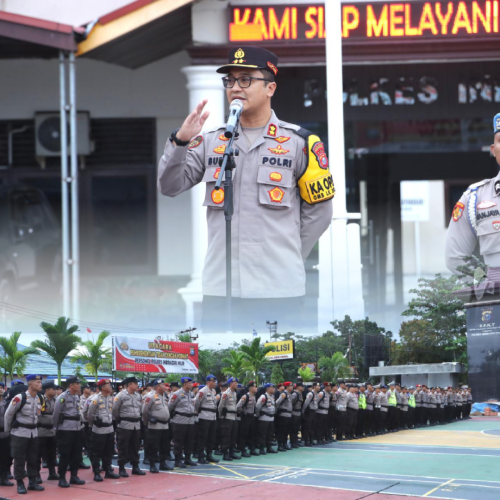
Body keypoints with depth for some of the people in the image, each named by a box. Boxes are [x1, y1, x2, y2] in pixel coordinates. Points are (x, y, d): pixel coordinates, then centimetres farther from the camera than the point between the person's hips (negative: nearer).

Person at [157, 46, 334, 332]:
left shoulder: (297, 143, 3)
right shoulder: (211, 141, 11)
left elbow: (319, 210, 8)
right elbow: (169, 186, 3)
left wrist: (286, 258, 8)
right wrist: (180, 140, -11)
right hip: (220, 287, 2)